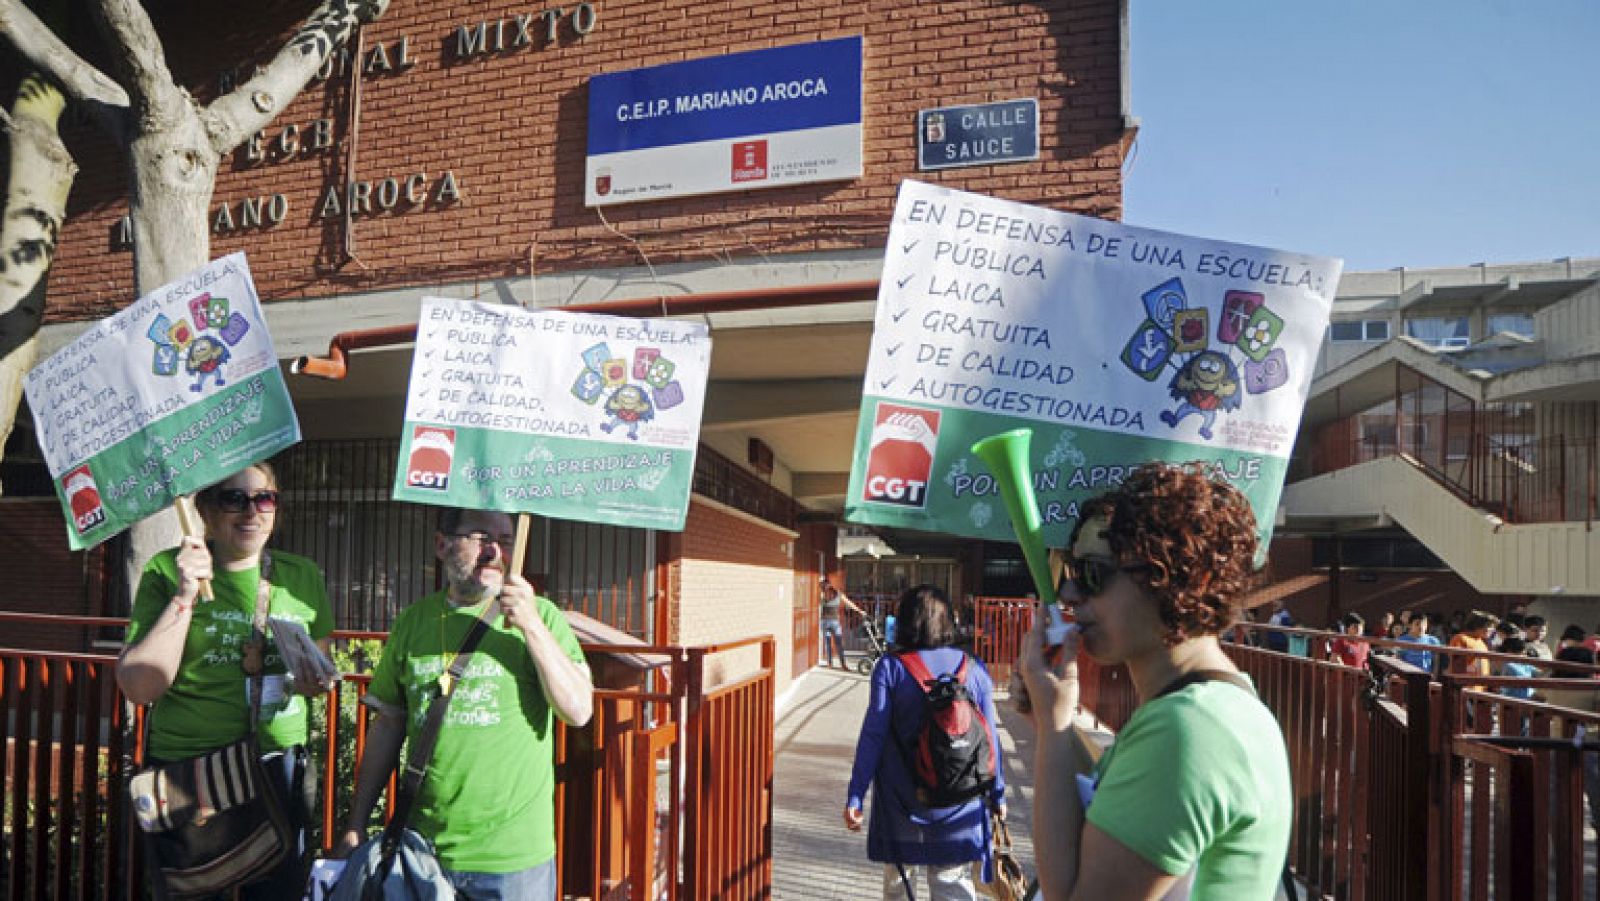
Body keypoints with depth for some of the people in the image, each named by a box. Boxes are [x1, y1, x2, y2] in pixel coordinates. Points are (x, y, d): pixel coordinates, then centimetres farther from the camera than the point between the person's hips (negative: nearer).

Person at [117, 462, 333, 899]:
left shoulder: (303, 576, 2)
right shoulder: (167, 572, -5)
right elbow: (139, 688, -10)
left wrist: (312, 679, -7)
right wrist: (184, 597, -18)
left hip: (279, 767, 2)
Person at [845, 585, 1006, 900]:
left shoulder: (890, 667, -8)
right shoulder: (974, 668, -2)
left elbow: (872, 735, -10)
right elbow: (990, 737, 2)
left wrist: (855, 797, -5)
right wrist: (997, 794, 13)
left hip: (901, 803, -1)